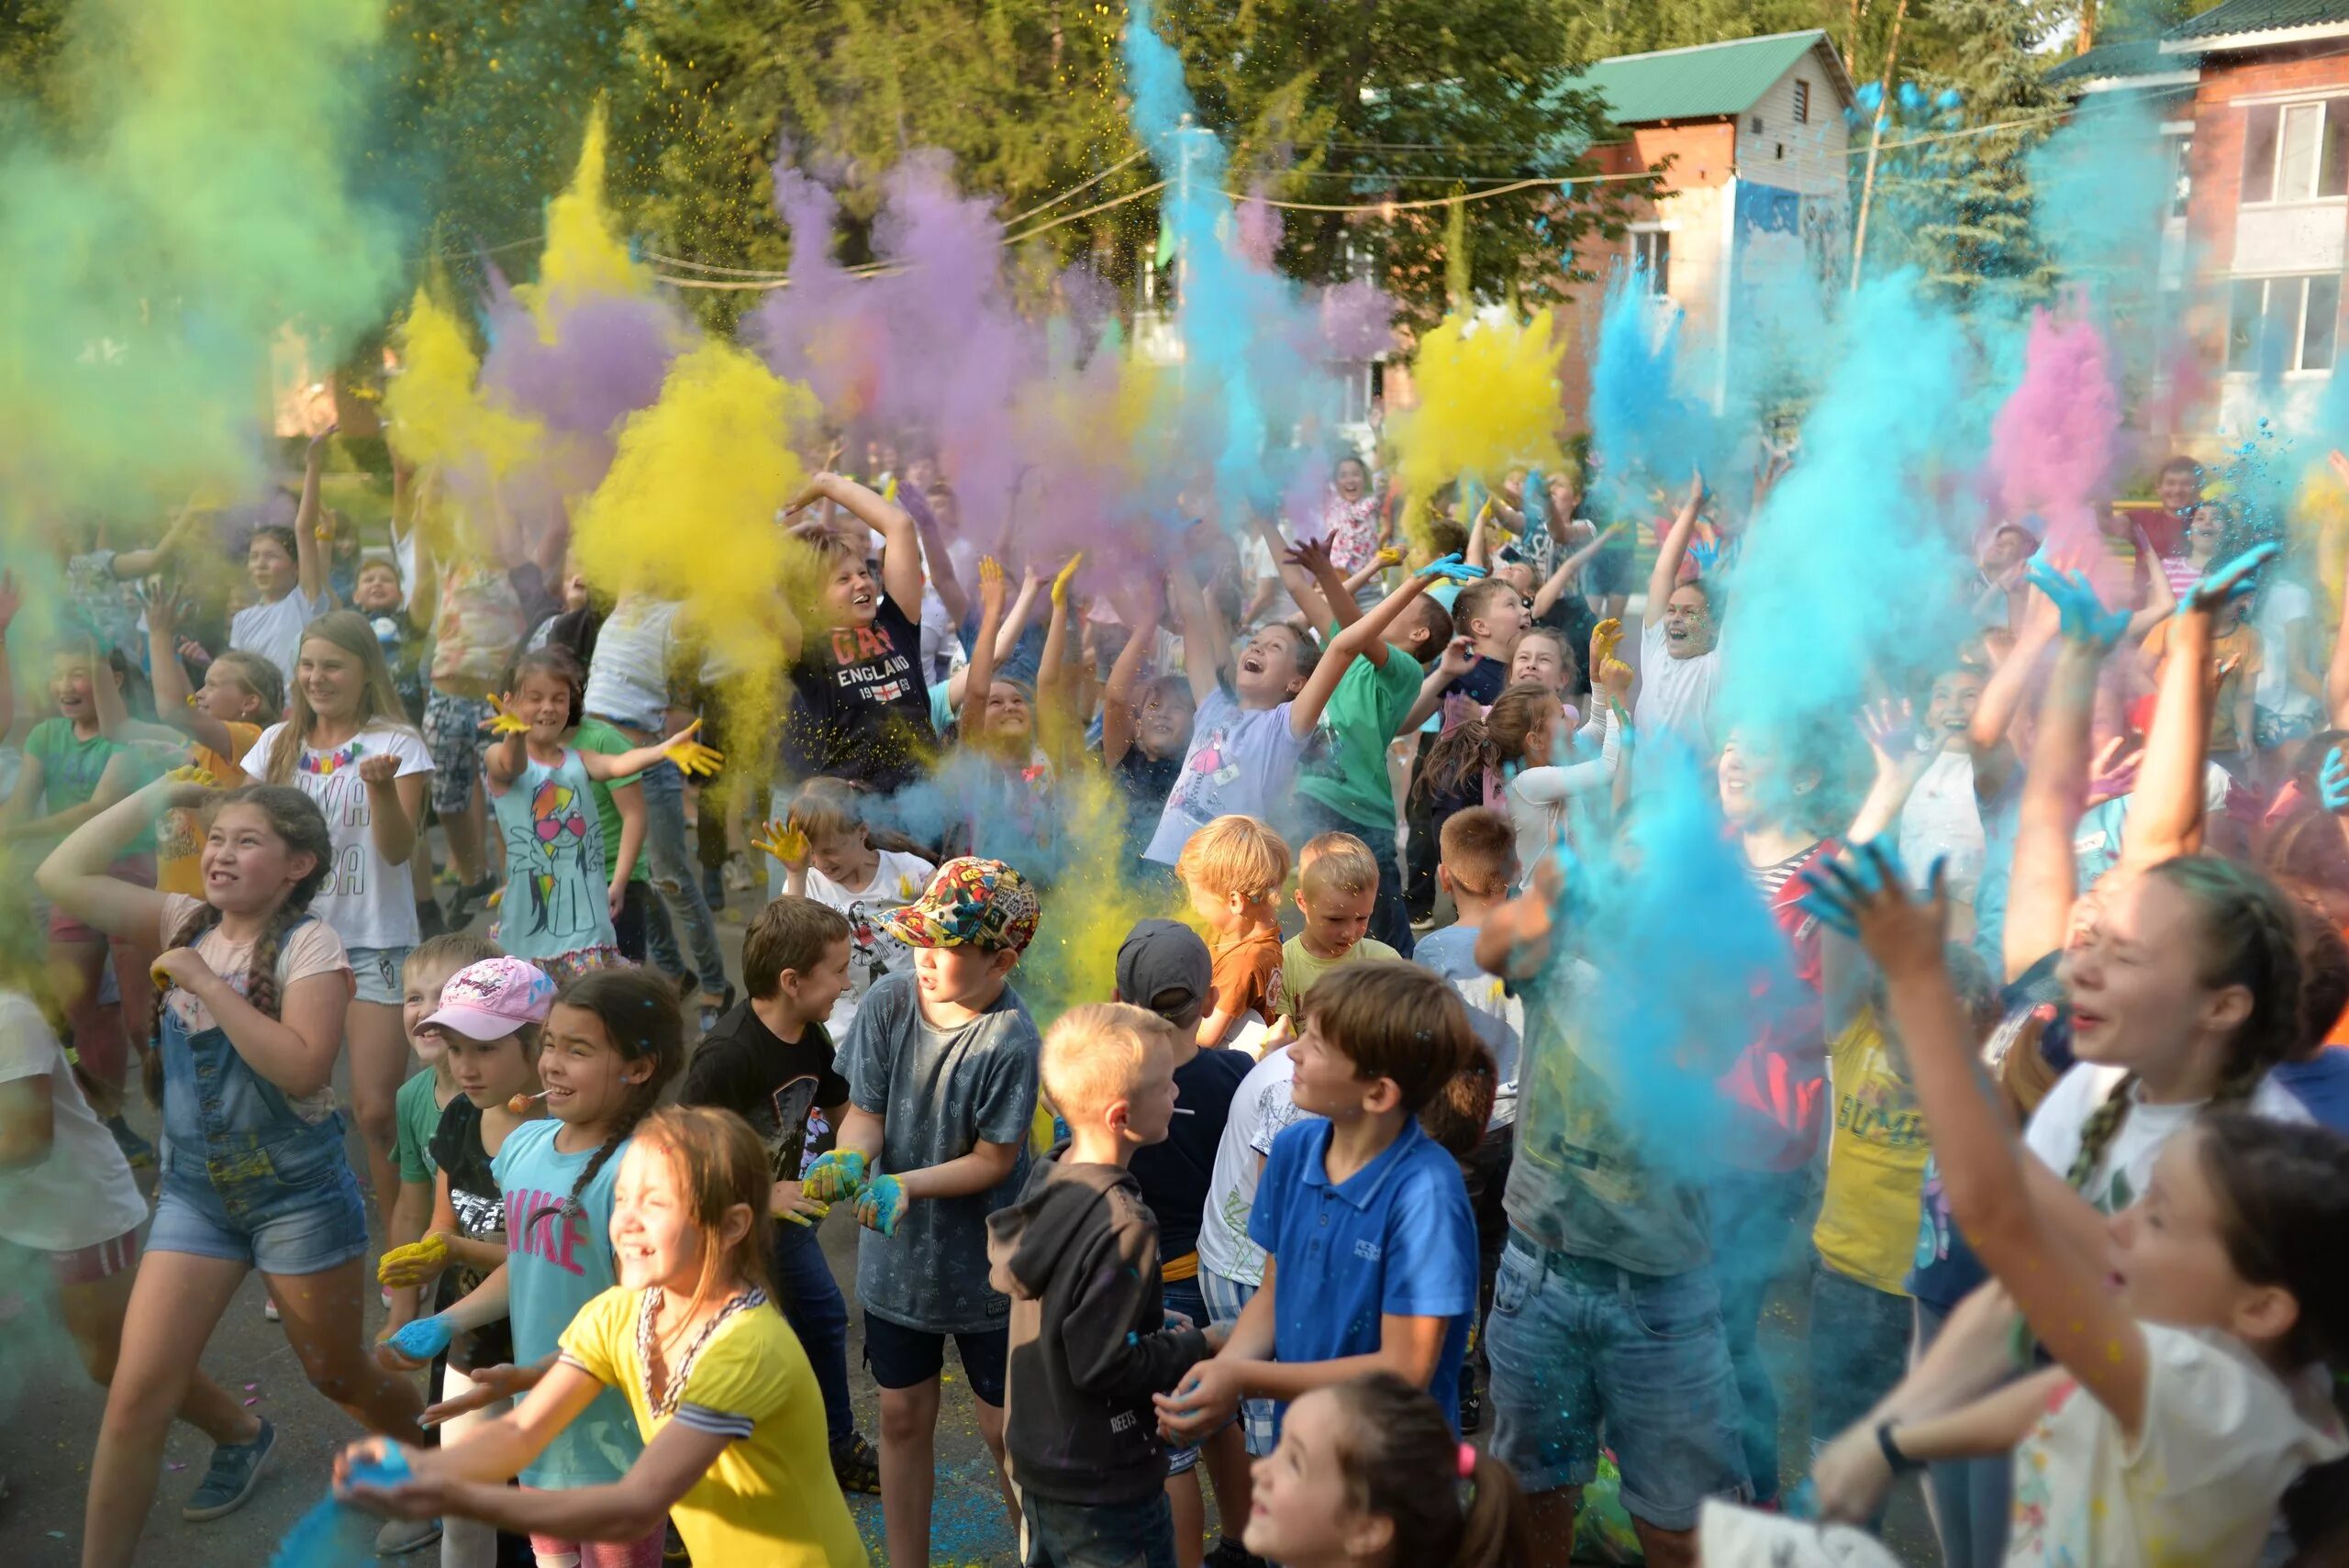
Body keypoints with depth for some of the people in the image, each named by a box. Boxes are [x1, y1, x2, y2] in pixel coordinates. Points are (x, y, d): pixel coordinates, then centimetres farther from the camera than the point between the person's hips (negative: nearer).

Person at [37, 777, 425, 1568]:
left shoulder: (308, 942, -16)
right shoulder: (186, 922, 1)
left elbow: (303, 1069, -27)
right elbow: (61, 876, -2)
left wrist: (205, 982, -25)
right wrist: (161, 792, -6)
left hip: (299, 1192, -4)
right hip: (194, 1189, 5)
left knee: (338, 1375, 14)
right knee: (136, 1397, -1)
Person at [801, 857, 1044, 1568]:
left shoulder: (1009, 1041, -25)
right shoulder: (889, 1003, -13)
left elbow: (994, 1159, -18)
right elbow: (866, 1111, -7)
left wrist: (907, 1184, -28)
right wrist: (847, 1161, -27)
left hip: (985, 1268, -4)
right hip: (896, 1257, 4)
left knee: (1005, 1427, 10)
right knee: (904, 1417, 18)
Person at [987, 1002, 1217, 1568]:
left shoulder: (1048, 1175, -3)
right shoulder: (1122, 1224, -30)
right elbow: (1106, 1367, -27)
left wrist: (1164, 1327, 3)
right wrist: (1197, 1345, -13)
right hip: (1101, 1490, -8)